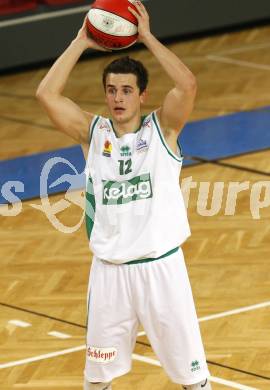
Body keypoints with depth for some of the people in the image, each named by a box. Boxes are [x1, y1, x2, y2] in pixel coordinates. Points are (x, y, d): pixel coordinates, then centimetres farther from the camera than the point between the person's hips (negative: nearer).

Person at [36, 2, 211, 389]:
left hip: (160, 265, -2)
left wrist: (147, 37, -15)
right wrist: (81, 42, -7)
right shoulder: (93, 132, 3)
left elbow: (187, 85, -21)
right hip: (109, 269, 2)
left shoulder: (162, 128, -3)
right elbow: (47, 94, -9)